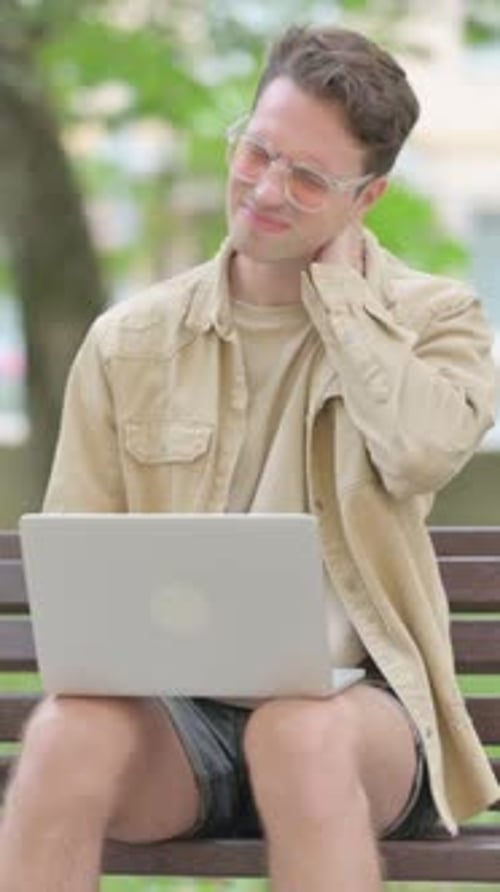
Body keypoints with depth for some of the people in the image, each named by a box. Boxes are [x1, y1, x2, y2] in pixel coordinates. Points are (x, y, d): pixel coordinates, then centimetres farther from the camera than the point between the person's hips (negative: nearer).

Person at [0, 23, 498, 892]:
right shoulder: (130, 342, 12)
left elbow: (424, 450, -17)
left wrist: (332, 281, -4)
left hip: (348, 699, -2)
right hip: (174, 707, 2)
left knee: (300, 732, -39)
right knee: (70, 734, -33)